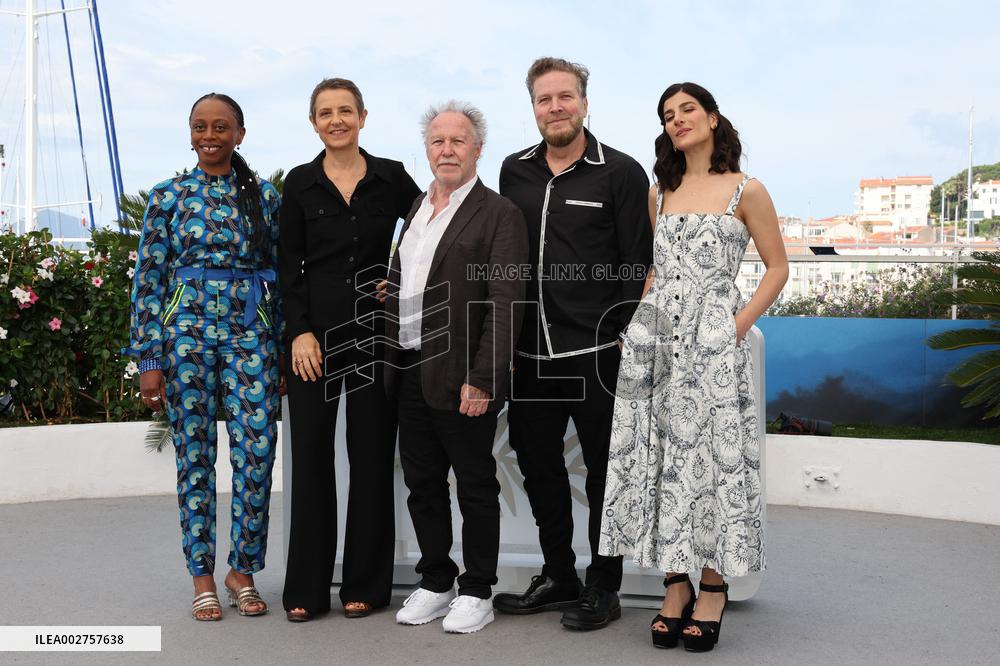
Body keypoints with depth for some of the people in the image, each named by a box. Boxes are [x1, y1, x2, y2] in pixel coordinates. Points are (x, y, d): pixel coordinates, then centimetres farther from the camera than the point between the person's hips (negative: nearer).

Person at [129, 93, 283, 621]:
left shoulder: (265, 196, 8)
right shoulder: (169, 196, 4)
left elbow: (282, 274, 11)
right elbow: (149, 280, 2)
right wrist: (149, 360, -3)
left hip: (252, 334, 1)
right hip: (188, 331, -1)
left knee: (257, 451, -5)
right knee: (194, 454, 3)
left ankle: (243, 569, 12)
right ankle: (202, 577, 15)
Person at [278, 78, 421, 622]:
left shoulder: (392, 178, 4)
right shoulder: (300, 183, 4)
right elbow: (288, 266, 3)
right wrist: (299, 331, -7)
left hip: (375, 330, 0)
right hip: (314, 334, 0)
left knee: (371, 456, 4)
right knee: (311, 455, 3)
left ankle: (366, 584, 16)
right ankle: (307, 588, 14)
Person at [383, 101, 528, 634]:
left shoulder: (498, 214, -8)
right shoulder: (416, 208, 15)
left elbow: (504, 304, -15)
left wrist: (481, 380, -20)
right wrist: (391, 360, 10)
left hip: (461, 377, -7)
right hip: (411, 371, 7)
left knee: (475, 486, 6)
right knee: (422, 484, 15)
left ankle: (477, 591, 19)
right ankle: (435, 583, 29)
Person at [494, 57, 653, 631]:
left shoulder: (621, 172, -3)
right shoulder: (515, 171, 12)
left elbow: (638, 265, -5)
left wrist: (629, 339, -10)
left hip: (597, 352, -5)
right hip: (531, 352, 5)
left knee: (604, 470, 5)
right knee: (538, 465, 13)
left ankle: (604, 588, 18)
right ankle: (559, 576, 29)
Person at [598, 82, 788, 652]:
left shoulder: (746, 191, 2)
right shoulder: (659, 193, 15)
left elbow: (778, 267, 3)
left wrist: (739, 324, -7)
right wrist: (642, 319, 9)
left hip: (713, 340, -4)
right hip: (655, 338, 4)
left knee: (711, 455, -4)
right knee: (659, 455, 2)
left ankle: (713, 588, 9)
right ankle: (676, 585, 13)